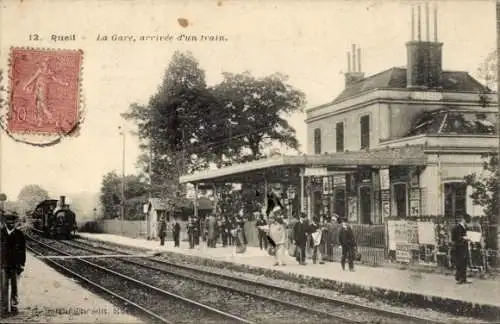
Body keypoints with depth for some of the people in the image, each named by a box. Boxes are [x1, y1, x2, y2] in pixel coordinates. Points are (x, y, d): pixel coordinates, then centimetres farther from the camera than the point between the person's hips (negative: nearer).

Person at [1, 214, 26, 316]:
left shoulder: (19, 235, 3)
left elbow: (22, 251, 6)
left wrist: (21, 265, 0)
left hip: (15, 265, 1)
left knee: (15, 287, 7)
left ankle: (14, 306, 15)